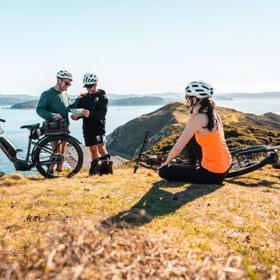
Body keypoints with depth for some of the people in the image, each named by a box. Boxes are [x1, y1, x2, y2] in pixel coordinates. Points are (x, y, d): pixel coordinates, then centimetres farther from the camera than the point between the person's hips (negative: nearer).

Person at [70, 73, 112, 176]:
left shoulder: (102, 97, -2)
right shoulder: (84, 97, 13)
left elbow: (102, 113, -16)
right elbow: (74, 108, 7)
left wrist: (90, 114, -33)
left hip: (98, 127, -5)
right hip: (87, 128, 5)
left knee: (101, 148, -14)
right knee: (93, 151, 9)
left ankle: (107, 166, -1)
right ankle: (94, 169, 16)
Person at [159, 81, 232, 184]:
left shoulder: (197, 118, -20)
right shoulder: (213, 114, 4)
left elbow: (177, 148, -15)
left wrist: (166, 162, -1)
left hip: (213, 175, -8)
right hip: (225, 167, 8)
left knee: (164, 171, -1)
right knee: (190, 138, 23)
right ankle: (194, 167, 31)